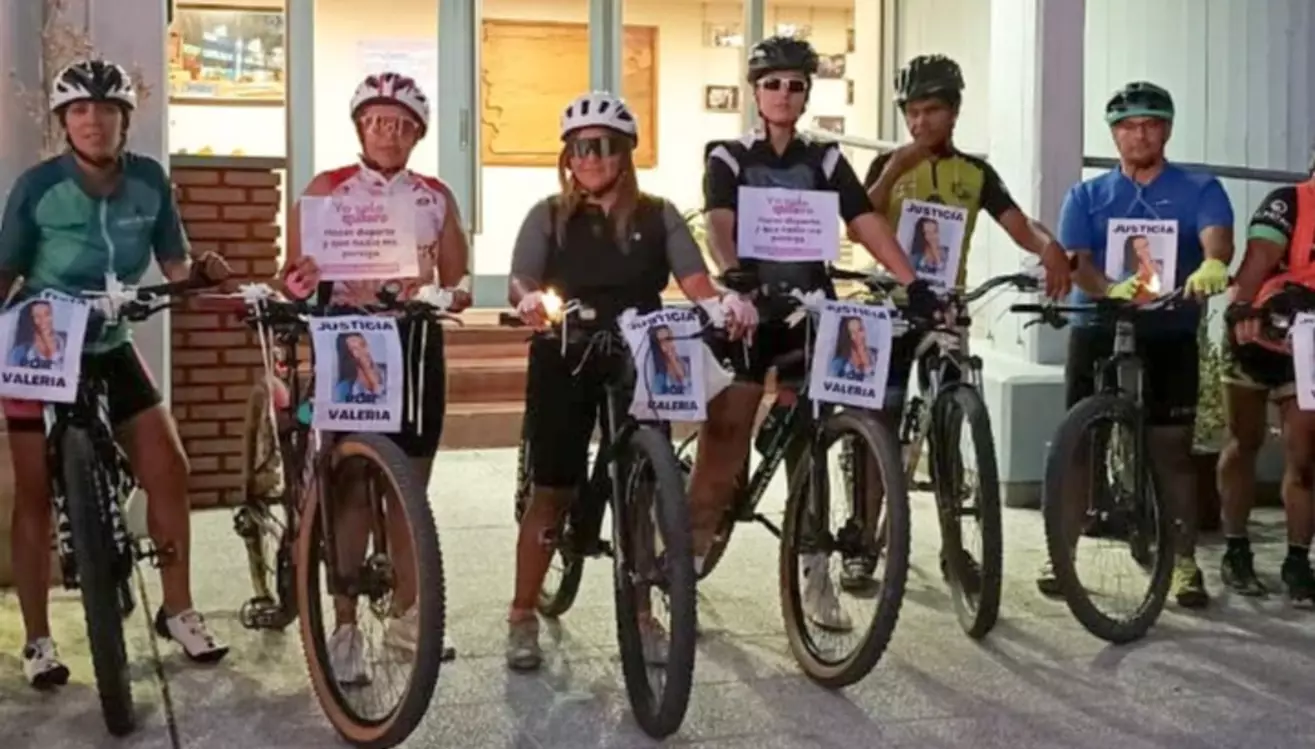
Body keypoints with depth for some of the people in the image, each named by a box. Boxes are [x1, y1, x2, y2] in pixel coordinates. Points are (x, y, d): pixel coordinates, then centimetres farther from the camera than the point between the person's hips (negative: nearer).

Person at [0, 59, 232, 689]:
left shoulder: (149, 181, -8)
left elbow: (174, 263, -4)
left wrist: (202, 270, -25)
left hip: (110, 348, 3)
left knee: (169, 468, -2)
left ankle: (178, 611, 14)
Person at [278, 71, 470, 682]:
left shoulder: (436, 197, 10)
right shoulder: (327, 189, 2)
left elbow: (457, 275, 10)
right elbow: (296, 272, -1)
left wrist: (455, 291, -13)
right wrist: (297, 281, -23)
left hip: (416, 342, 3)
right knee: (352, 487, -3)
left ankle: (406, 613, 24)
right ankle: (345, 626, 4)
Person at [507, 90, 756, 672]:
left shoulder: (658, 217, 4)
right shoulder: (549, 216, 3)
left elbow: (695, 281, -5)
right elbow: (519, 281, -7)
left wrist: (724, 305, -26)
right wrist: (529, 301, -30)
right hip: (564, 364, -1)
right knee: (553, 491, 2)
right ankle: (523, 618, 13)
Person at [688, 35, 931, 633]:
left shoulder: (825, 160, 7)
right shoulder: (729, 158, 0)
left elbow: (867, 224, -5)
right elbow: (719, 224, -17)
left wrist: (914, 282, -19)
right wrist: (730, 275, -38)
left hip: (808, 312, 2)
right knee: (723, 444, -4)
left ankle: (815, 575, 14)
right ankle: (686, 563, 6)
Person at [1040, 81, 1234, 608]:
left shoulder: (1199, 190, 4)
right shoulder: (1086, 196, 7)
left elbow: (1216, 236, -16)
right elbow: (1073, 262, -7)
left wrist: (1212, 266, -41)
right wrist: (1110, 290, -29)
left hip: (1170, 337, -1)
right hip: (1097, 332, 1)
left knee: (1173, 450, 2)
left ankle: (1185, 563, 10)